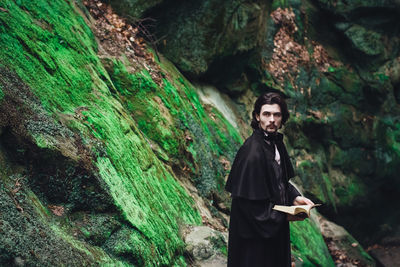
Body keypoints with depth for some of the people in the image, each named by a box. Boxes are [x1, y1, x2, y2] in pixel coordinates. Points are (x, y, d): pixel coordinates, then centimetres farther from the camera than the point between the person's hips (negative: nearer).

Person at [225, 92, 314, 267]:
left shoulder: (276, 143, 5)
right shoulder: (252, 152, -23)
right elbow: (248, 202, -24)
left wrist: (294, 197, 1)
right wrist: (284, 216, -20)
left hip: (276, 230, 9)